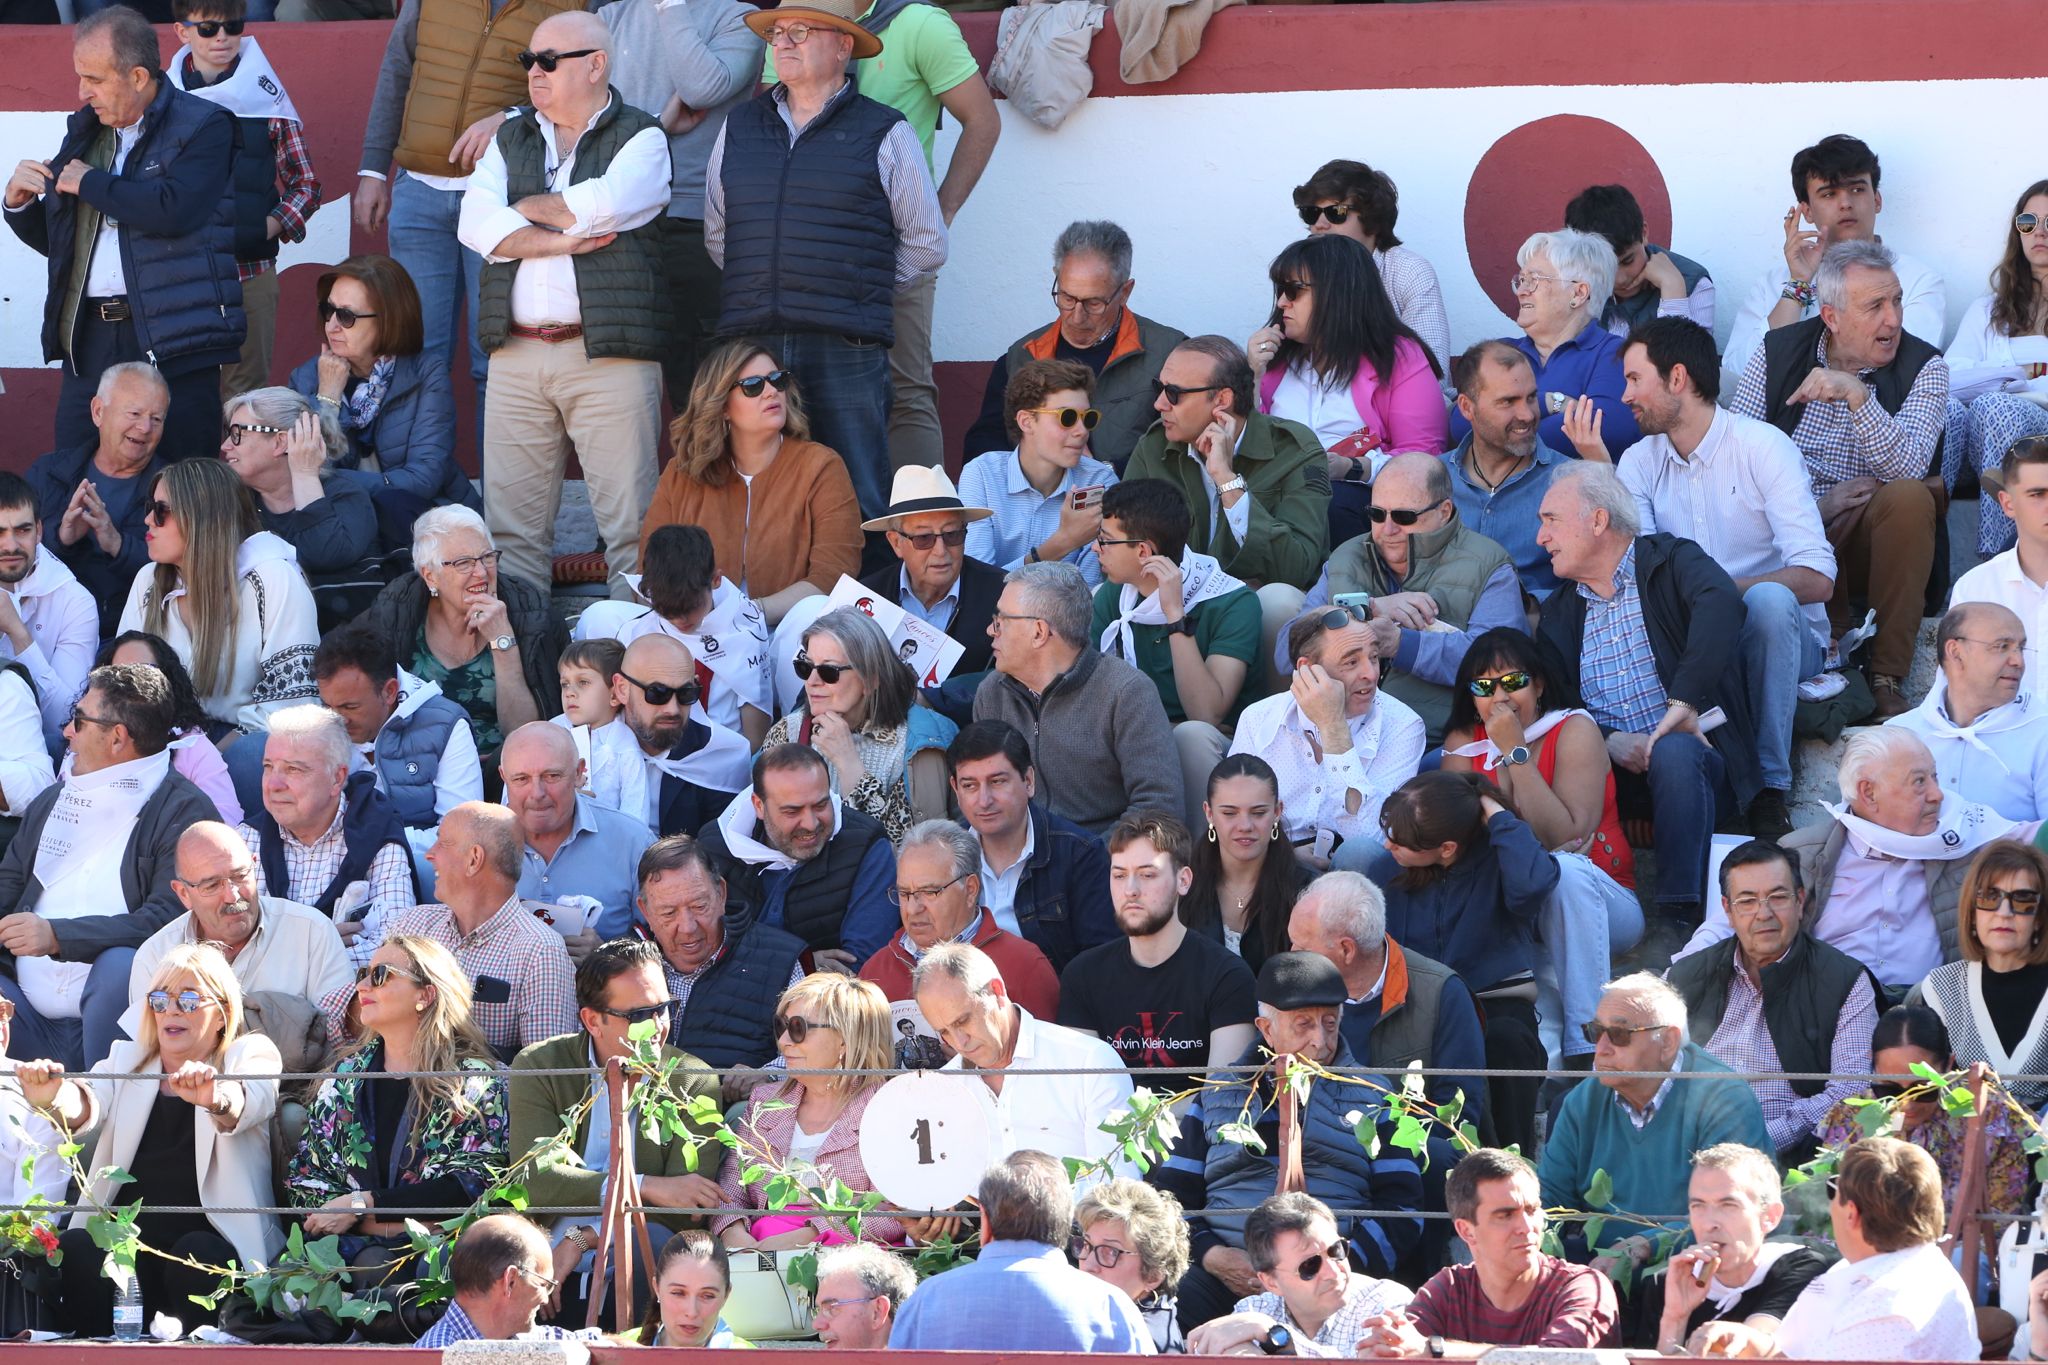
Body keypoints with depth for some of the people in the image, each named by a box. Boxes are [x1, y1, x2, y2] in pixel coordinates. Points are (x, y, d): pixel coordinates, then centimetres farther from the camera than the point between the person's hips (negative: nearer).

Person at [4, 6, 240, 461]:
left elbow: (174, 210, -21)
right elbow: (53, 240, 25)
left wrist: (90, 183, -9)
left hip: (172, 340, -6)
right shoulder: (84, 131, 17)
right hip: (89, 336, 6)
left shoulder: (204, 127, -3)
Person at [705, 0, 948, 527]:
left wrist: (863, 295, 9)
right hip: (751, 341, 3)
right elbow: (717, 236, 24)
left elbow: (926, 246, 9)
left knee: (856, 502, -5)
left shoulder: (883, 133, 5)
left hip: (847, 350, -3)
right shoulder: (740, 128, 15)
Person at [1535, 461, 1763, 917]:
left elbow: (1721, 602, -20)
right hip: (1608, 767, 3)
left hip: (1688, 746, -3)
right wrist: (1607, 741, -13)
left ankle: (1682, 912, -38)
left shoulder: (1671, 561, 2)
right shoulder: (1560, 611, 20)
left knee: (1673, 753, -39)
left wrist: (1684, 701, -31)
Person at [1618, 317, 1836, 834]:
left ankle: (1769, 786, -30)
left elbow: (1818, 577, -19)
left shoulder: (1761, 446, -8)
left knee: (1769, 599, -38)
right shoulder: (1641, 462, 8)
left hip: (1775, 637, -3)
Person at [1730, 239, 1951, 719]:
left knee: (1909, 497, -33)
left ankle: (1887, 676, -29)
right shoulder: (1777, 352, 3)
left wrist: (1855, 394, -29)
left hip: (1873, 541, 0)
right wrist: (1815, 504, -16)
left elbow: (1908, 471, -17)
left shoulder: (1923, 367, -2)